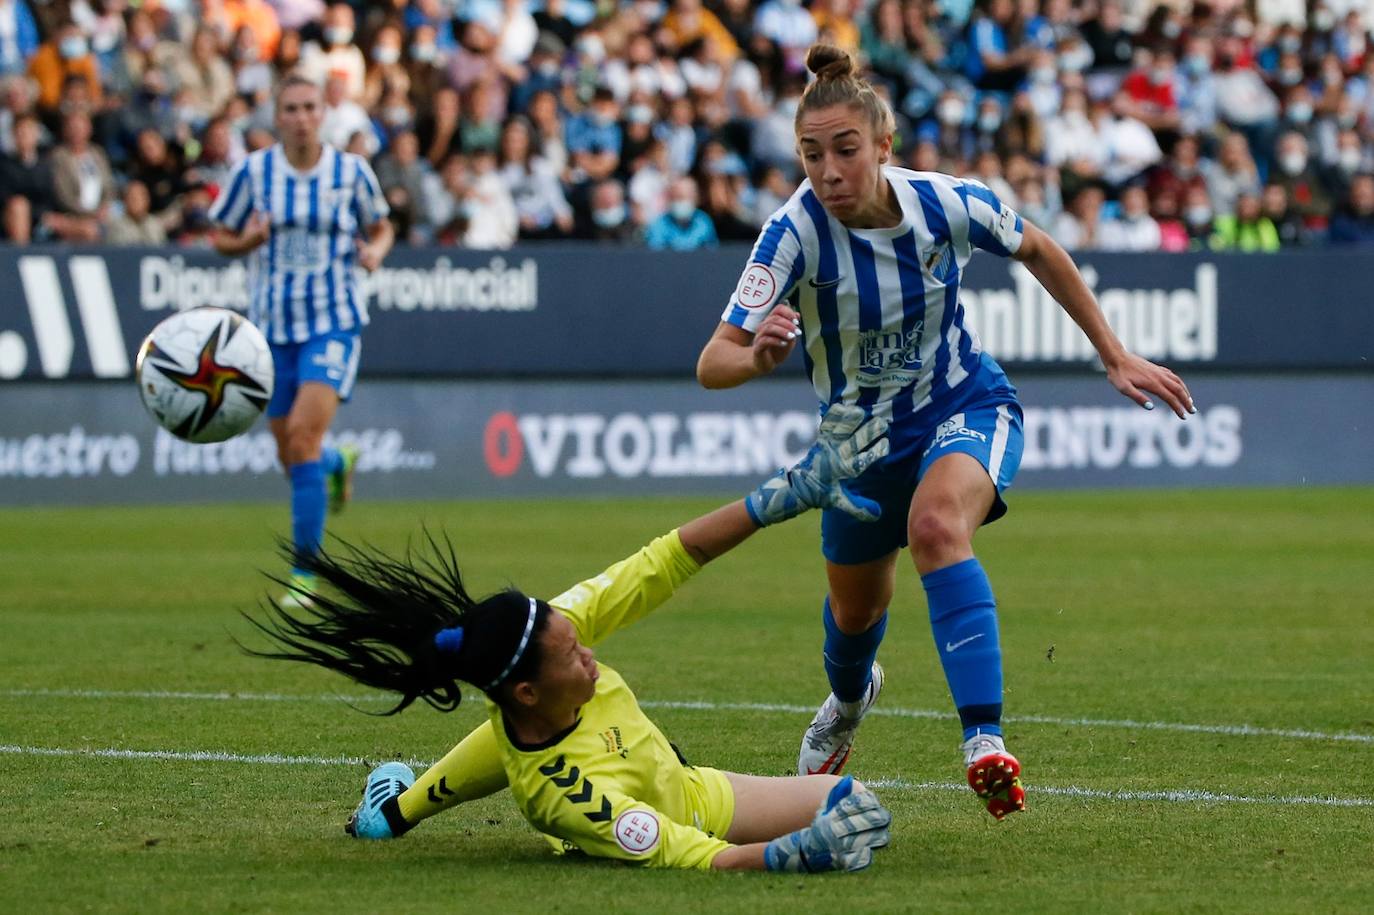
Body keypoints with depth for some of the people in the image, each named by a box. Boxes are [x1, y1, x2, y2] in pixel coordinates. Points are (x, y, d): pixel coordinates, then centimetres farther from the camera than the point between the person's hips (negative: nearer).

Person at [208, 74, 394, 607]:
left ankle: (306, 569, -15)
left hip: (333, 322, -2)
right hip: (273, 324, 3)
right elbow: (221, 238, 8)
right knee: (290, 455, 8)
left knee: (304, 434, -20)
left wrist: (375, 251, -9)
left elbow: (380, 227, 14)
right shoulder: (253, 172, -1)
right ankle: (337, 464, 48)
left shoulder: (352, 172, -2)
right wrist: (249, 241, -15)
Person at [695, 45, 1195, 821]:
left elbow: (1039, 252, -1)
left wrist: (1116, 356, 3)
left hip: (967, 407, -2)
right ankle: (850, 697, 60)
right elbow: (713, 362, -32)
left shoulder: (948, 204, -23)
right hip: (862, 431, 2)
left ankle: (985, 743, -41)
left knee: (936, 525, -35)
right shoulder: (795, 233, -27)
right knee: (856, 611, 21)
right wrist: (759, 357, -56)